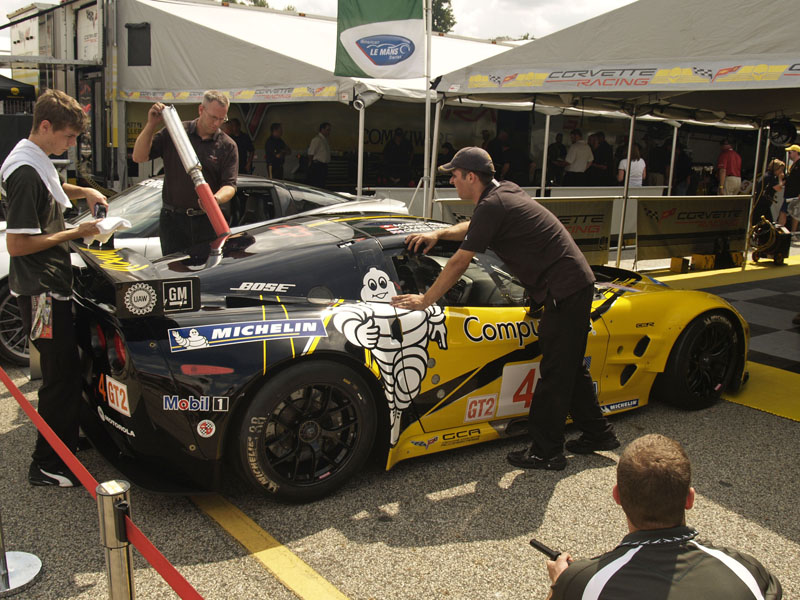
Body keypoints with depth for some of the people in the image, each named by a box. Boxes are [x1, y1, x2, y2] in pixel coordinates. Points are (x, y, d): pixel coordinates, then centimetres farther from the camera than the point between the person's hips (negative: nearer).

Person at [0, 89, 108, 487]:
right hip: (40, 291, -10)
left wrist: (84, 192, 14)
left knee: (66, 368, 20)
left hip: (51, 286, 10)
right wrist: (75, 234, -17)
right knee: (60, 374, -4)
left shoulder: (37, 161, 9)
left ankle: (67, 440, 35)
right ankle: (47, 466, 7)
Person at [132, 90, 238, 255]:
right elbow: (139, 157, 2)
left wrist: (216, 199, -26)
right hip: (173, 219, 0)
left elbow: (229, 185, -4)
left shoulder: (227, 146, 3)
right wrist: (151, 125, -8)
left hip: (208, 222, 0)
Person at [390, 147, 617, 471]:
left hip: (565, 292, -10)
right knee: (570, 367, 19)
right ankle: (598, 434, 32)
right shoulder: (506, 191, 12)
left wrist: (424, 300, -7)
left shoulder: (492, 206, -18)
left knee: (555, 373, -2)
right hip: (577, 284, 10)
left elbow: (459, 263, -15)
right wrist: (438, 233, 21)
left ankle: (546, 452, 7)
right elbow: (474, 227, 31)